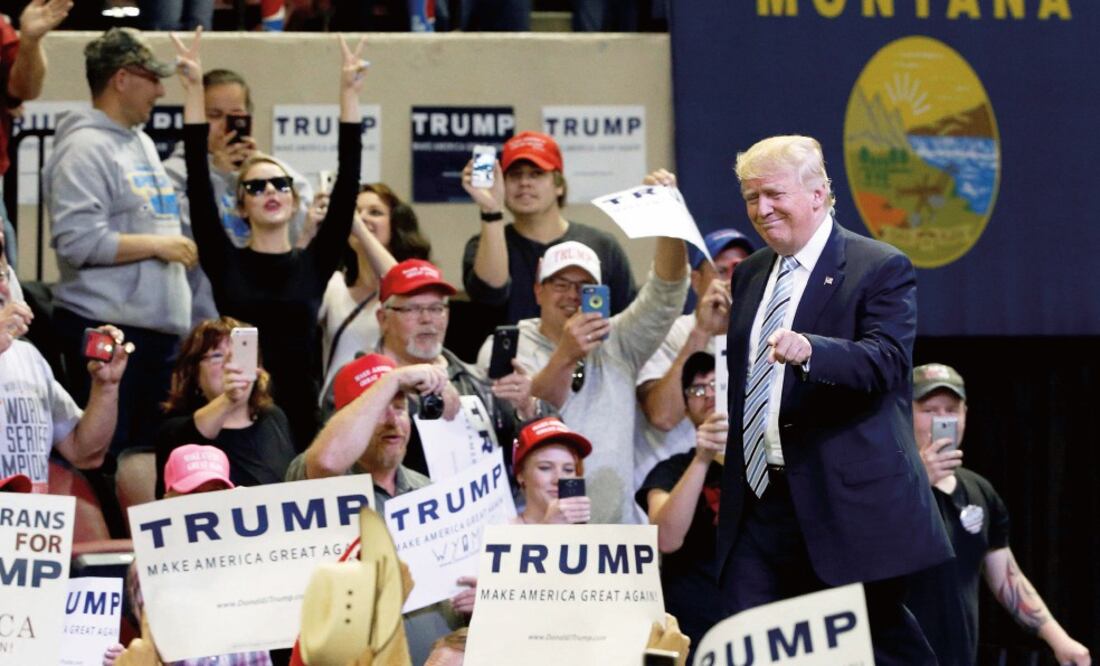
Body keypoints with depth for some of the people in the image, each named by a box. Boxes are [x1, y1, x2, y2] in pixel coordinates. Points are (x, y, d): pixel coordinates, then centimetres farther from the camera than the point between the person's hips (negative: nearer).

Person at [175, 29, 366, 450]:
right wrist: (194, 91, -7)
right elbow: (198, 184, -2)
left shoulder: (314, 264, 7)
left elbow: (347, 184, 1)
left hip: (299, 410, 1)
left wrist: (349, 95, -4)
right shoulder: (225, 263, 5)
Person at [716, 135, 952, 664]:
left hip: (850, 502, -6)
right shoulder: (750, 275, 18)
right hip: (760, 503, 6)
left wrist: (809, 350, -36)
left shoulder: (881, 270, -4)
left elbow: (887, 359, -20)